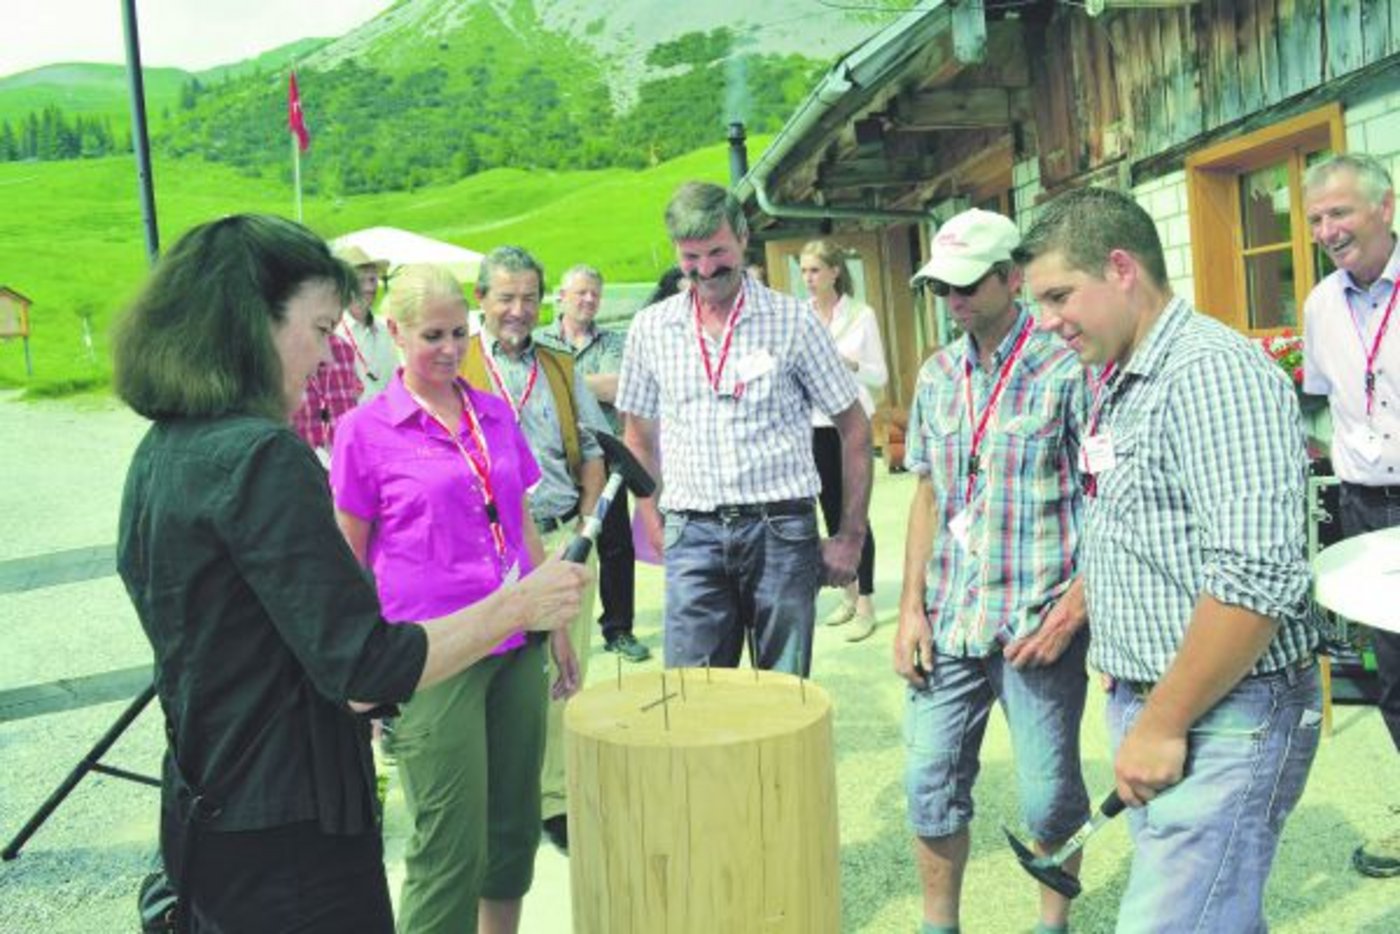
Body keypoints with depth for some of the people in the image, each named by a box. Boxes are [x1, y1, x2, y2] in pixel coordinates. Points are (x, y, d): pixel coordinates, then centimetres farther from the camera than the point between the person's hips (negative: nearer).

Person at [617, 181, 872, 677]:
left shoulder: (793, 321, 0)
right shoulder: (650, 328, 7)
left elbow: (854, 428, 4)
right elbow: (639, 436, 15)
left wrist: (851, 536, 2)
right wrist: (655, 528, 7)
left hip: (780, 529, -1)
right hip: (692, 533, 2)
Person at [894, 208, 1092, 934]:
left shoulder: (1066, 367, -8)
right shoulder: (937, 375, 9)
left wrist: (1073, 609, -14)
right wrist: (911, 607, 5)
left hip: (1038, 621, -5)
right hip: (950, 620, 5)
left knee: (1049, 796, 6)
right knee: (931, 783, 9)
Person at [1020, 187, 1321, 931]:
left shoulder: (1214, 373, -18)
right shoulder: (1125, 386, 13)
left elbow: (1258, 578, -26)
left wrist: (1164, 724, -20)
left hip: (1222, 719, -9)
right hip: (1148, 704, 9)